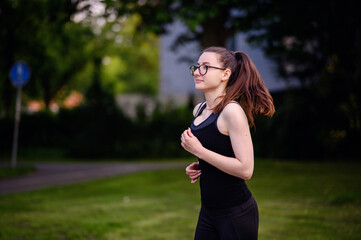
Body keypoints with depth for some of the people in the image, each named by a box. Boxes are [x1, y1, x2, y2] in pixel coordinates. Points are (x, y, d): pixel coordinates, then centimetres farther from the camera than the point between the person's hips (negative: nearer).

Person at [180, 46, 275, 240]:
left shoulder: (232, 111, -16)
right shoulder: (199, 110, 8)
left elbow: (245, 169, -23)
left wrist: (199, 151, -20)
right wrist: (196, 166, 6)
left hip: (236, 214, -7)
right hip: (208, 210, 7)